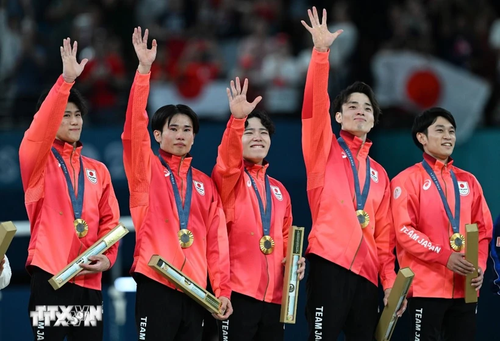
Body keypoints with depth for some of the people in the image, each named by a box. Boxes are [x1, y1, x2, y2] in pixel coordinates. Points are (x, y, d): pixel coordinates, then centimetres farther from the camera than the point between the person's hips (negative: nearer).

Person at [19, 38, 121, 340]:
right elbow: (39, 132, -14)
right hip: (50, 276, -4)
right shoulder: (38, 161, 5)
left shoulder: (98, 170, 19)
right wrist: (67, 80, -22)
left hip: (89, 281, 5)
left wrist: (108, 257, -2)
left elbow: (110, 219, 16)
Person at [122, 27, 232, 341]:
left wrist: (223, 290, 2)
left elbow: (217, 239, 12)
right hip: (156, 285, -4)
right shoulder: (147, 170, 6)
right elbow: (134, 130, -10)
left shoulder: (205, 183, 15)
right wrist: (144, 69, -17)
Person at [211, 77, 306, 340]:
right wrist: (237, 120, -36)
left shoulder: (279, 190, 20)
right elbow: (227, 160, -20)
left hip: (274, 295, 6)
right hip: (238, 291, -6)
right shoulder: (229, 178, 3)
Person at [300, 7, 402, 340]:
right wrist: (321, 51, -16)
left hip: (368, 273, 5)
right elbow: (314, 106, -6)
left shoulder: (379, 174, 21)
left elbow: (384, 234, 17)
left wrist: (390, 281, 6)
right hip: (330, 263, -5)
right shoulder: (325, 149, 11)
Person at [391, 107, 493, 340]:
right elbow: (404, 231, -9)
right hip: (427, 286, -5)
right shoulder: (408, 180, 0)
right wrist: (444, 256, -18)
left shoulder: (468, 181, 16)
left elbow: (484, 229, 15)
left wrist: (480, 265, -3)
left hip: (465, 287, 5)